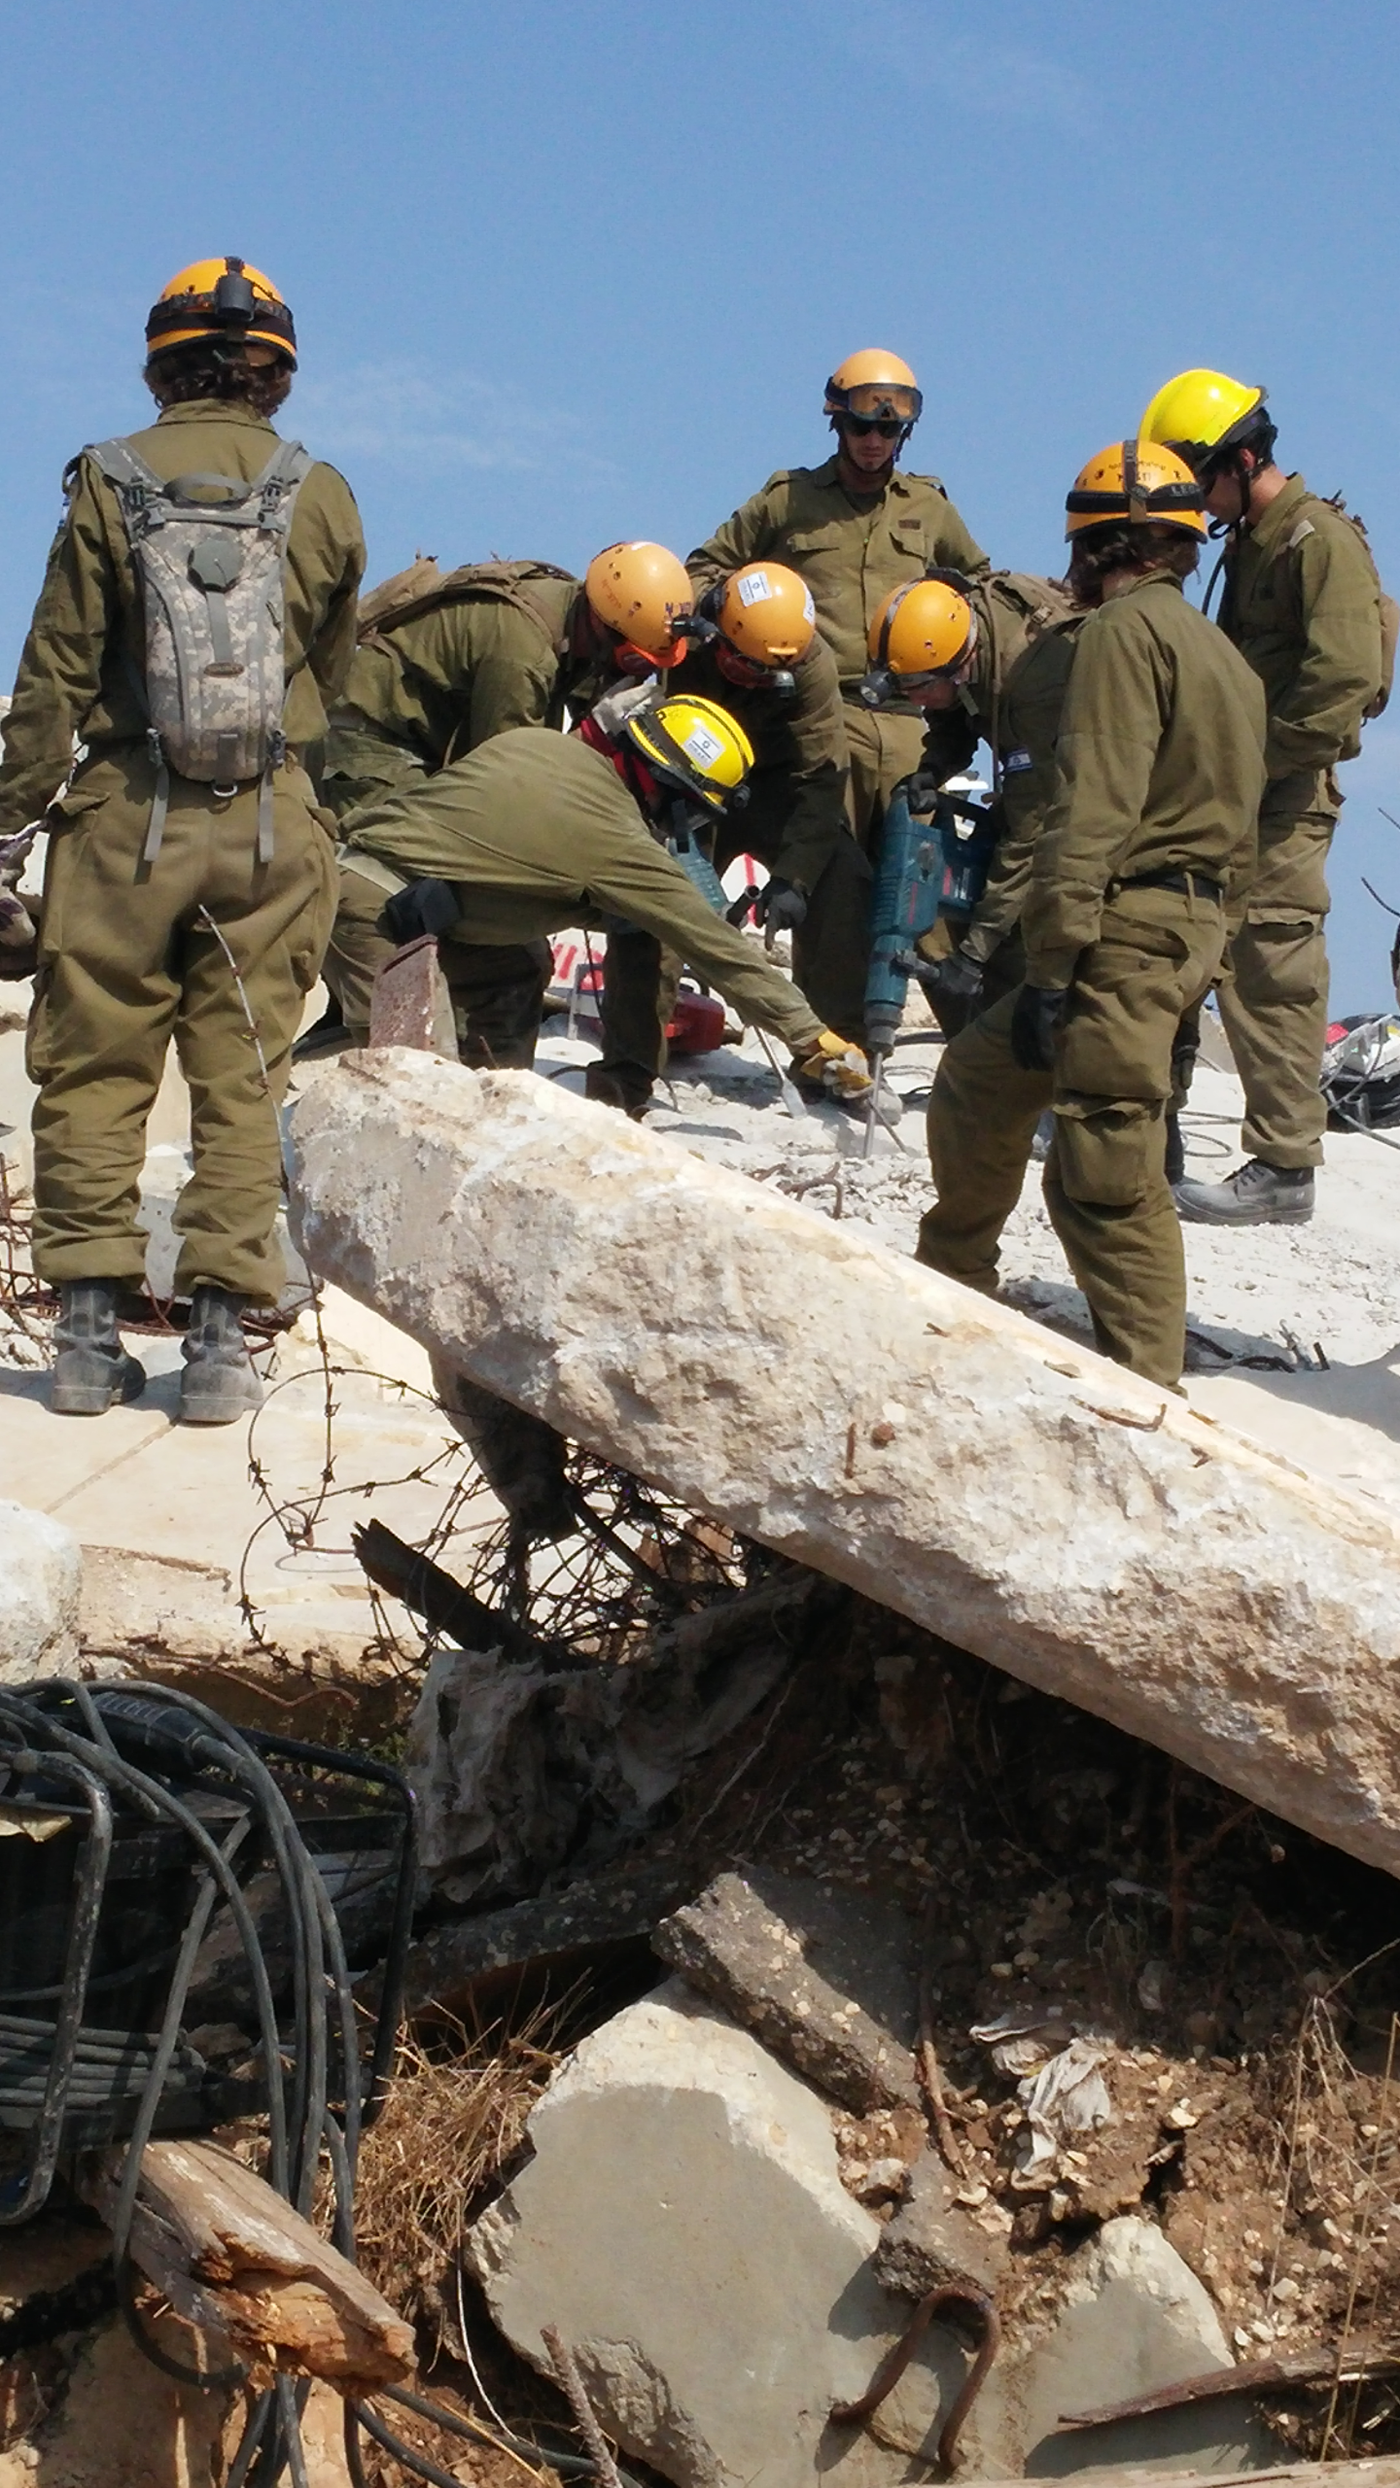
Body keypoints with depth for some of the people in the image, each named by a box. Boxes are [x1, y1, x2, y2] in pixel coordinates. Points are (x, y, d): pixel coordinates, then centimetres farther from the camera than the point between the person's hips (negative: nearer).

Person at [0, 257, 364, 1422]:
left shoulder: (109, 482, -2)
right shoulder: (321, 496, 3)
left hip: (125, 813, -1)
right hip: (269, 823, 1)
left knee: (95, 1071, 7)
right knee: (242, 1077, 6)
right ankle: (220, 1336, 4)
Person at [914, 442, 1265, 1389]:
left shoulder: (1128, 627, -7)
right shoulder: (1221, 653, 23)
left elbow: (1093, 807, -17)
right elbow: (1237, 835, 24)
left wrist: (1055, 964, -19)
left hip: (1126, 933, -10)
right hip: (1190, 931, 10)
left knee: (1109, 1183, -8)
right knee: (977, 1080, 18)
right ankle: (953, 1286, 27)